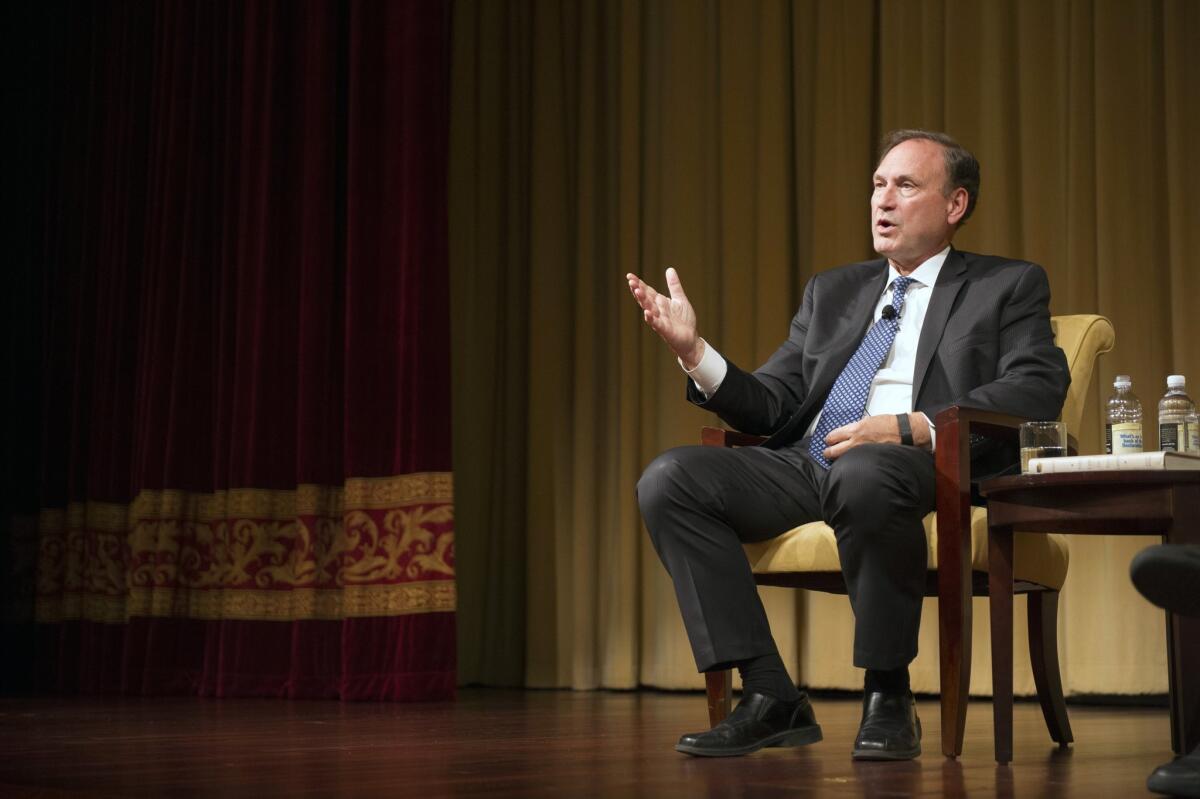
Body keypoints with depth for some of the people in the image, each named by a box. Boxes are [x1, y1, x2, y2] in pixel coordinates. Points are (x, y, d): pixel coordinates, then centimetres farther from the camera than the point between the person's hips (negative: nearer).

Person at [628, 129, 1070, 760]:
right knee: (668, 480, -17)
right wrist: (694, 350, 0)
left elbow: (1038, 389, -5)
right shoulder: (832, 292, 27)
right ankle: (771, 699, -16)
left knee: (862, 473, -41)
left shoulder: (1007, 286, 14)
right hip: (805, 465, 6)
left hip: (923, 466, -5)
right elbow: (770, 406, 18)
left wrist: (912, 427, -16)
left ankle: (888, 697, -22)